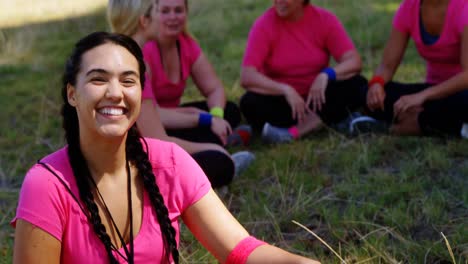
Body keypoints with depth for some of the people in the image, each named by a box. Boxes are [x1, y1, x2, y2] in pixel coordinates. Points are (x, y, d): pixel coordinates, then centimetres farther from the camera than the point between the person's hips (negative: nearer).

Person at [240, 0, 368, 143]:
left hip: (318, 99, 2)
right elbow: (246, 77, -21)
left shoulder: (325, 19, -6)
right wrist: (285, 89, -34)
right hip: (281, 100, -2)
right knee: (250, 103, -31)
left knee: (358, 85, -25)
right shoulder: (264, 25, -12)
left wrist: (326, 74, -32)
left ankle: (293, 131, -28)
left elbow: (354, 61, -13)